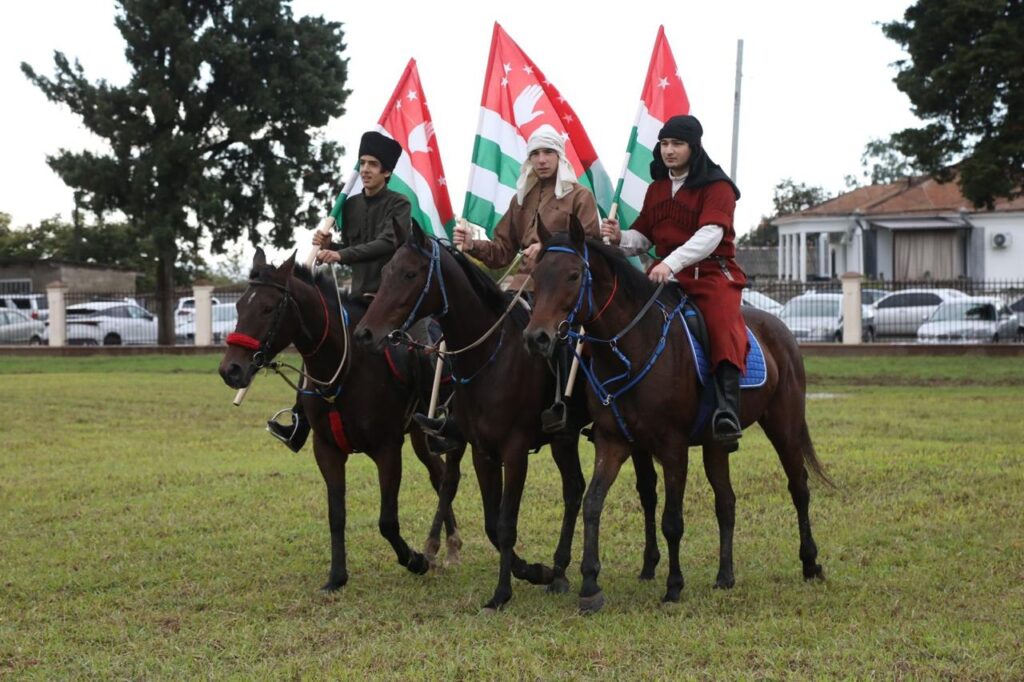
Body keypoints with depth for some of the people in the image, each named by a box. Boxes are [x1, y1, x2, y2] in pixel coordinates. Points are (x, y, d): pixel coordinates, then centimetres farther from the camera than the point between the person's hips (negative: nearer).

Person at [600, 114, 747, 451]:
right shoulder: (656, 189, 17)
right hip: (665, 275, 6)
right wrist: (621, 238, -5)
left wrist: (672, 262, -35)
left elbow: (710, 234, -20)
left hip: (712, 273, -6)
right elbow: (644, 237, 20)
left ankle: (727, 410, -45)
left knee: (723, 322, -33)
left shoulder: (717, 187, -4)